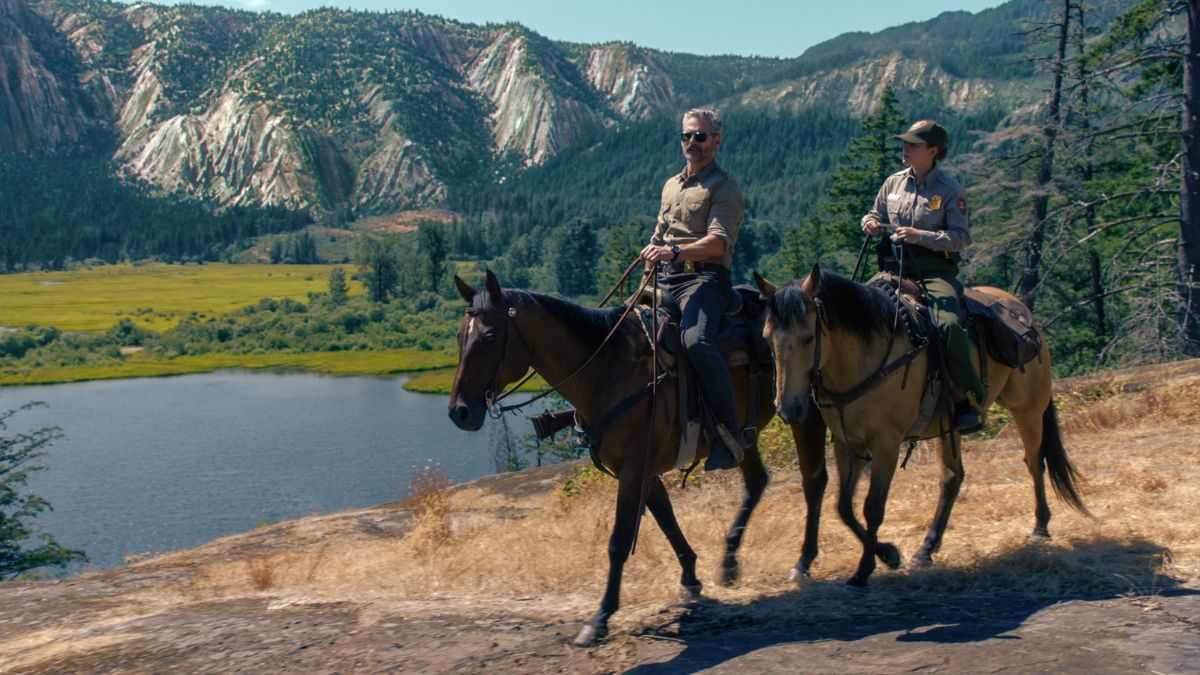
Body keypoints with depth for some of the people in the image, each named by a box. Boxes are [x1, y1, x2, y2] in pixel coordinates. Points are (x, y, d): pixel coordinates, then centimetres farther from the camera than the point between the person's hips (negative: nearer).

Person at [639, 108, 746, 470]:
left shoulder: (724, 188, -1)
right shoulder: (671, 186, 23)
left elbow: (718, 241, -16)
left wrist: (674, 252, -30)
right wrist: (651, 255, 11)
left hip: (704, 277, -8)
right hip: (667, 278, 8)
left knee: (696, 341, -34)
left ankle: (729, 435, -26)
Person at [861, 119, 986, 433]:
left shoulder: (950, 190, -2)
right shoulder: (893, 183, 11)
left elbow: (961, 237, -8)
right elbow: (875, 214, 25)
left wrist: (921, 236, -20)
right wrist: (870, 223, 0)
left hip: (936, 271, -5)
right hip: (895, 269, 5)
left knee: (949, 326, -29)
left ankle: (967, 398, -14)